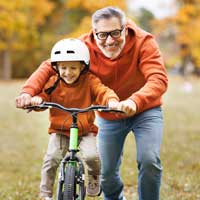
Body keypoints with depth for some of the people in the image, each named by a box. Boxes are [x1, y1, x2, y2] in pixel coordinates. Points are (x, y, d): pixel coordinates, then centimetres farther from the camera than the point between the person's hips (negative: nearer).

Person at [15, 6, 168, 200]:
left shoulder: (143, 42, -27)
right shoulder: (85, 46, -22)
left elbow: (158, 79, -40)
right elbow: (50, 67, -20)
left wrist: (135, 101, -59)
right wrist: (28, 91, -39)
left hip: (144, 110, -2)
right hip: (108, 116, 3)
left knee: (149, 161, -23)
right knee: (106, 173, 7)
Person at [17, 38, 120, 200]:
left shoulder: (89, 81, -9)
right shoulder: (53, 83, -3)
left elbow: (103, 91, -23)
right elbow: (43, 97, -7)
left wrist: (111, 100, -46)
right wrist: (36, 99, -33)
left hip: (86, 130, -1)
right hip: (60, 130, 1)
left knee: (92, 156, -24)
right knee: (51, 159, -19)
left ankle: (94, 177, 10)